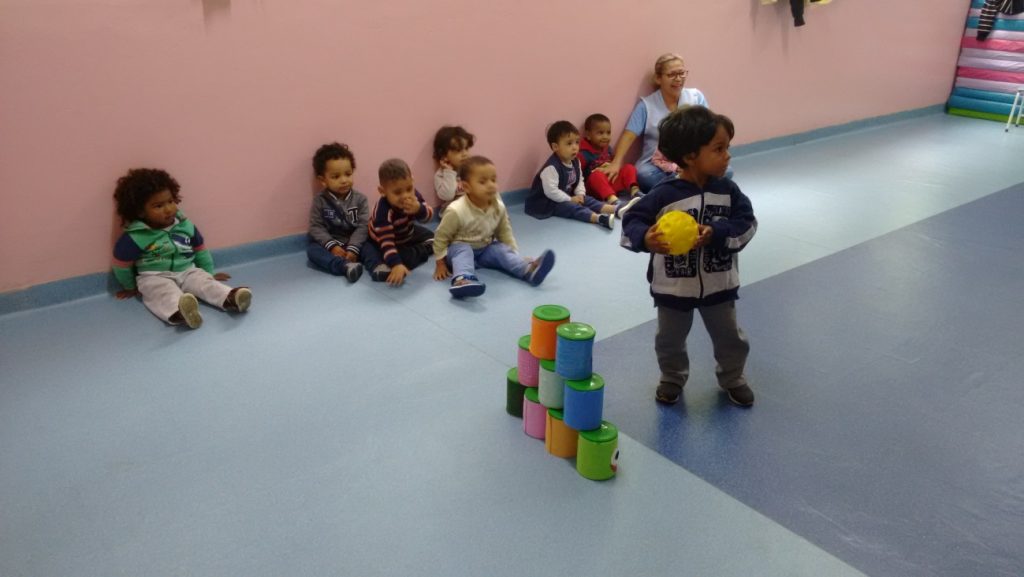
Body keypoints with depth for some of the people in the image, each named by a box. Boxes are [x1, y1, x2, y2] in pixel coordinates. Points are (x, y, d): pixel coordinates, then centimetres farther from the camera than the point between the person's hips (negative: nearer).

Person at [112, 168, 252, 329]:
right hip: (155, 277, -5)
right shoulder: (135, 237, -12)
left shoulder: (185, 226, 2)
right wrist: (130, 287, 12)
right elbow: (122, 264, 0)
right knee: (166, 293, -35)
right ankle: (179, 312, -67)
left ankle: (231, 298, -48)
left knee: (205, 282, -22)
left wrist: (209, 273, 22)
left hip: (187, 272, 5)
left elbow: (200, 250, 17)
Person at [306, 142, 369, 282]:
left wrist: (353, 249, -24)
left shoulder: (360, 199, -2)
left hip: (354, 244, 1)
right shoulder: (320, 201, -2)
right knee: (312, 249, -29)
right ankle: (346, 266, -50)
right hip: (330, 245, 0)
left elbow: (363, 226, -10)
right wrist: (331, 246, -22)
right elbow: (316, 227, -7)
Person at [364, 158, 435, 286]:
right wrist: (396, 264, -55)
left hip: (407, 235, 6)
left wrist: (419, 209, -43)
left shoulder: (413, 195, -24)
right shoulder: (383, 211, -42)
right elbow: (386, 241, -44)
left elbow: (429, 215, -19)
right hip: (380, 240, -6)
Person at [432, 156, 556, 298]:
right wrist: (440, 263, -14)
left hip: (485, 249, 5)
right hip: (460, 248, -5)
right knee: (463, 251, -34)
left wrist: (515, 256, -4)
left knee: (501, 249, -19)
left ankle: (529, 269, -43)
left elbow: (505, 233, 4)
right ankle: (463, 280, -63)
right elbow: (441, 237, -16)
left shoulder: (499, 207, -10)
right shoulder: (456, 211, -27)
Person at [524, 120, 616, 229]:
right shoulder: (551, 167, -27)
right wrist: (570, 199, -23)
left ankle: (614, 209, -23)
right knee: (572, 207, -29)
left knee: (588, 200, -8)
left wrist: (580, 194, -8)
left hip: (566, 198, 9)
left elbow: (579, 181, 13)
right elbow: (551, 191, -30)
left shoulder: (575, 162, 3)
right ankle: (599, 218, -50)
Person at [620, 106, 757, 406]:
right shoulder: (664, 195, -20)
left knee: (730, 338, 18)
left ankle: (732, 378, 45)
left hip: (718, 284, 3)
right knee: (670, 340, 17)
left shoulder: (727, 190, -9)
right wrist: (646, 239, -41)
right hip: (674, 287, -2)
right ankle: (672, 379, 45)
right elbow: (631, 221, -19)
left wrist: (716, 232, -27)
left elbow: (746, 223, -10)